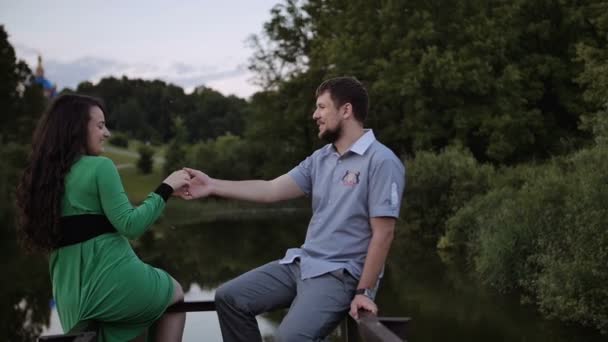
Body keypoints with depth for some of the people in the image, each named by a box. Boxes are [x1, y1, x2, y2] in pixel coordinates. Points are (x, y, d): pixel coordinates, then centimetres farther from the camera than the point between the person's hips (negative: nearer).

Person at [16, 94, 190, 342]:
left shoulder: (45, 175, 12)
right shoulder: (99, 166, -10)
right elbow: (130, 226, -16)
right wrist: (166, 188, -7)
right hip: (112, 284, -6)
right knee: (175, 293, 23)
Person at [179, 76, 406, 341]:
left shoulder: (381, 162, -14)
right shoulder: (320, 158, 11)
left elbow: (382, 234, -16)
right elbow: (271, 190, 6)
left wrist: (364, 291, -19)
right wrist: (213, 186, 0)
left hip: (340, 273, -8)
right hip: (300, 262, 8)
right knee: (229, 298, 2)